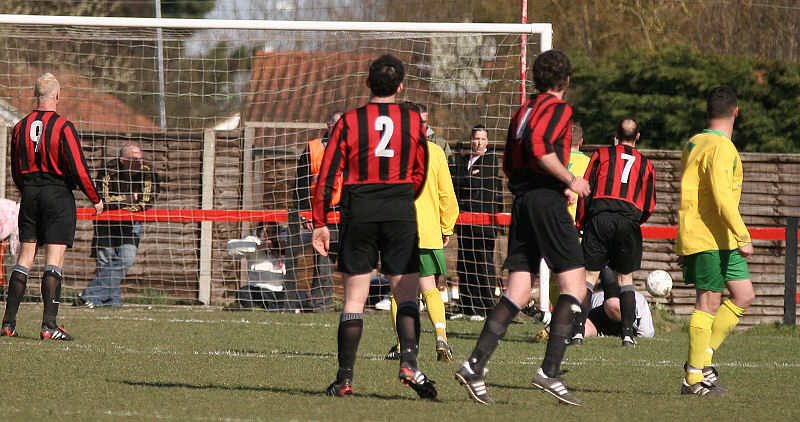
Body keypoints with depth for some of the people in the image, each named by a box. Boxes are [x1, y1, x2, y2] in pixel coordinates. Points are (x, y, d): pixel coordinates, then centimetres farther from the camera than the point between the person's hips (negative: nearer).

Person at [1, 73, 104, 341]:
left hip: (29, 195, 5)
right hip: (58, 195, -5)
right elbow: (78, 169, -12)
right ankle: (49, 325, -12)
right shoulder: (63, 127, -11)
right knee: (54, 260, -6)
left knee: (25, 258, 8)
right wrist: (95, 199, -1)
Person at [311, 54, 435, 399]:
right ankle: (408, 361, -18)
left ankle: (345, 377, 1)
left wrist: (320, 223, 3)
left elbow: (328, 174, -2)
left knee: (354, 298, 3)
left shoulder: (349, 121, -1)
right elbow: (420, 175, 11)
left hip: (358, 215, 0)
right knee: (406, 294, 3)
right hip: (401, 216, 0)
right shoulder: (413, 122, 3)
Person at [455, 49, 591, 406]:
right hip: (547, 201, -8)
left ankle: (475, 366, -8)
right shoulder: (558, 108, -5)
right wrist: (570, 180, -12)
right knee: (574, 286, -3)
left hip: (521, 202, 8)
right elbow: (539, 148, -22)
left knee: (518, 293, 4)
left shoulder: (524, 110, 20)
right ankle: (550, 371, -11)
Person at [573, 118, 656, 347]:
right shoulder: (646, 164, 16)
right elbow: (649, 205, 14)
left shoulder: (601, 155, 11)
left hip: (599, 218, -1)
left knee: (590, 274, 2)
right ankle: (628, 331, 3)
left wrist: (580, 223, 12)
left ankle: (578, 328, -8)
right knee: (625, 276, 12)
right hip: (629, 222, 1)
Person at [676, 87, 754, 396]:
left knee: (744, 295, 9)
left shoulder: (694, 144, 15)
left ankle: (702, 359, 9)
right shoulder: (720, 148, -15)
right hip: (710, 239, -10)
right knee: (709, 302, -6)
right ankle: (695, 377, -3)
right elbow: (722, 197, -23)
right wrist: (743, 237, -22)